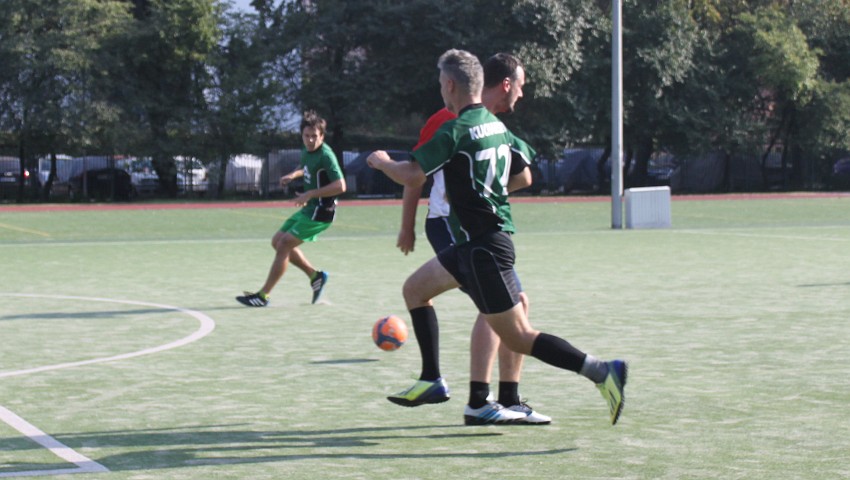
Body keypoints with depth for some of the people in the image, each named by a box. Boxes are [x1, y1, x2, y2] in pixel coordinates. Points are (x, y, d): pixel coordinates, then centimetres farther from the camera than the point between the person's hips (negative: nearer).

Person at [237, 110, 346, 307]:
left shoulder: (325, 155, -19)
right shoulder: (307, 151, 7)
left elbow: (340, 186, -26)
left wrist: (310, 194, -25)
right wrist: (293, 175, 9)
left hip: (320, 211, -10)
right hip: (308, 209, 10)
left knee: (283, 245, -12)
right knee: (277, 241, 13)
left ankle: (263, 295, -6)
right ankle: (315, 276, 19)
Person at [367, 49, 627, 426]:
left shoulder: (455, 131, -17)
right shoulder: (497, 125, 9)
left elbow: (411, 176, -20)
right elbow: (523, 177, 18)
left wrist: (382, 162, 1)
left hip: (483, 247, -10)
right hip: (472, 243, 10)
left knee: (518, 338, -8)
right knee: (415, 289, 20)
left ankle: (602, 372, -15)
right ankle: (432, 383, 22)